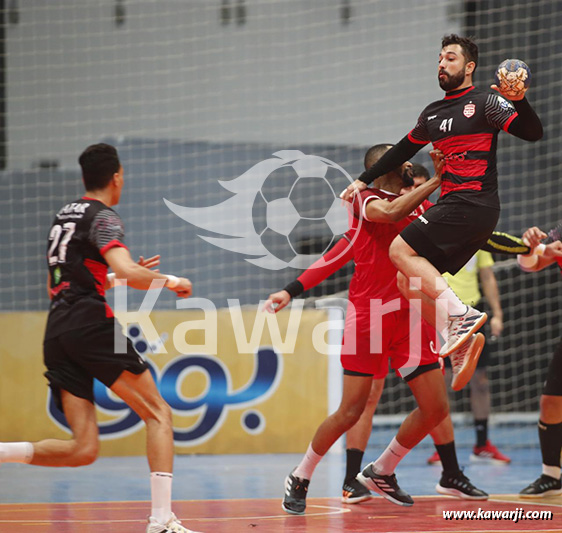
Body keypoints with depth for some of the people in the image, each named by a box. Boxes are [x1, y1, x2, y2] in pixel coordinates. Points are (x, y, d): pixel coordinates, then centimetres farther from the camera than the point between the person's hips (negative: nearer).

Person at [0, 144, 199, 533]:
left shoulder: (64, 216, 24)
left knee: (83, 449, 3)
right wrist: (168, 280, -1)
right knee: (159, 414, 1)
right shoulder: (103, 217, -2)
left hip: (57, 333, 7)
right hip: (91, 323, -7)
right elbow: (128, 272, -19)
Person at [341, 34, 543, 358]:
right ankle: (461, 338, 2)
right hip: (454, 206, 8)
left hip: (474, 204, -8)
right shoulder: (432, 114, 19)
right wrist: (364, 181, 33)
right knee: (410, 283, 1)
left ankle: (459, 314, -19)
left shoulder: (485, 103, -2)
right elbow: (404, 149, 32)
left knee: (401, 250, -16)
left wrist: (519, 100, -29)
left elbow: (533, 134, -12)